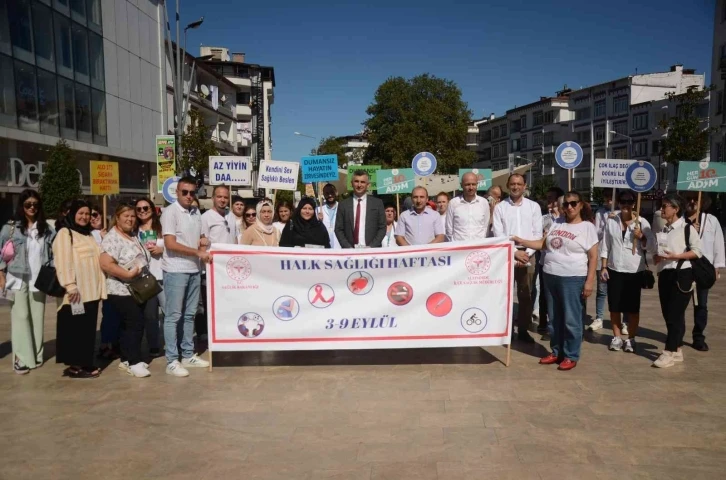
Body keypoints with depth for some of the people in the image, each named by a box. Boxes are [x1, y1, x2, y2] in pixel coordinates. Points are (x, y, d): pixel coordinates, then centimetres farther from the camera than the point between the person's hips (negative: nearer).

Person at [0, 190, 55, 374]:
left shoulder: (46, 229, 7)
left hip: (39, 280, 2)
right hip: (18, 279, -2)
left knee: (37, 318, 6)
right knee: (21, 317, -3)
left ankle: (36, 355, 15)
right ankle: (22, 359, 0)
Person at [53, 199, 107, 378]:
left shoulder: (89, 235, 22)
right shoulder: (64, 233, -5)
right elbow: (63, 261, -16)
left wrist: (101, 286, 18)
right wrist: (70, 285, -24)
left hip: (91, 291, 8)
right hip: (77, 292, -8)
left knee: (88, 329, 10)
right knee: (76, 329, -3)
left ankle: (84, 363, 17)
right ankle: (74, 366, 3)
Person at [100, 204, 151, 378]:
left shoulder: (134, 236, 13)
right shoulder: (112, 238, -15)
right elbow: (105, 264, -25)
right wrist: (128, 274, -24)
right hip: (122, 291, -9)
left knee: (130, 325, 13)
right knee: (135, 324, -10)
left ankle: (127, 359, 22)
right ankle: (134, 362, -2)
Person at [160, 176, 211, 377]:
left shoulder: (196, 213, 11)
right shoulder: (170, 212, -9)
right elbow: (170, 244, -17)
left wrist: (203, 244, 0)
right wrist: (198, 252, -16)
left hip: (194, 270, 7)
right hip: (176, 271, -7)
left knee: (189, 315, 13)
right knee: (173, 316, -1)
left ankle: (188, 355, 23)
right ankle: (172, 361, 5)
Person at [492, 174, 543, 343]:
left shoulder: (534, 206, 7)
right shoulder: (499, 207, 3)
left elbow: (538, 233, 3)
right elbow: (498, 234, -4)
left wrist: (527, 253, -8)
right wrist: (515, 252, -11)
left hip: (527, 255, 1)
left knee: (526, 295, 6)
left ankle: (523, 329, 17)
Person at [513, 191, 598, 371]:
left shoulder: (587, 227, -1)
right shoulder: (556, 223, 12)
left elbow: (593, 257, -4)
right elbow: (542, 244, 12)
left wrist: (590, 281, -11)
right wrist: (521, 241, 1)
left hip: (572, 279, -5)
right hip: (550, 276, 5)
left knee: (571, 319, 0)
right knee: (554, 318, 12)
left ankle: (571, 356, 13)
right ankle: (556, 352, 24)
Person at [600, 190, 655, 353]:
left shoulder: (642, 223, -4)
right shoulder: (611, 220, 1)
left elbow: (652, 248, -4)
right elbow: (605, 246, 4)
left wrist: (641, 237, -21)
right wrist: (603, 267, 1)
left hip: (635, 271, -1)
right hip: (614, 269, 2)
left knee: (633, 308, 7)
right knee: (614, 306, 8)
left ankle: (631, 339, 20)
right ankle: (616, 337, 22)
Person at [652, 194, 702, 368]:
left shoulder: (687, 228, -6)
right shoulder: (662, 229, 12)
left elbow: (698, 251, -9)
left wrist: (676, 256, -19)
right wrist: (656, 257, -1)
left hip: (681, 275, -7)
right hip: (664, 275, 7)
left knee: (675, 314, -4)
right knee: (668, 314, 10)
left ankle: (669, 353, 0)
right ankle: (677, 350, 22)